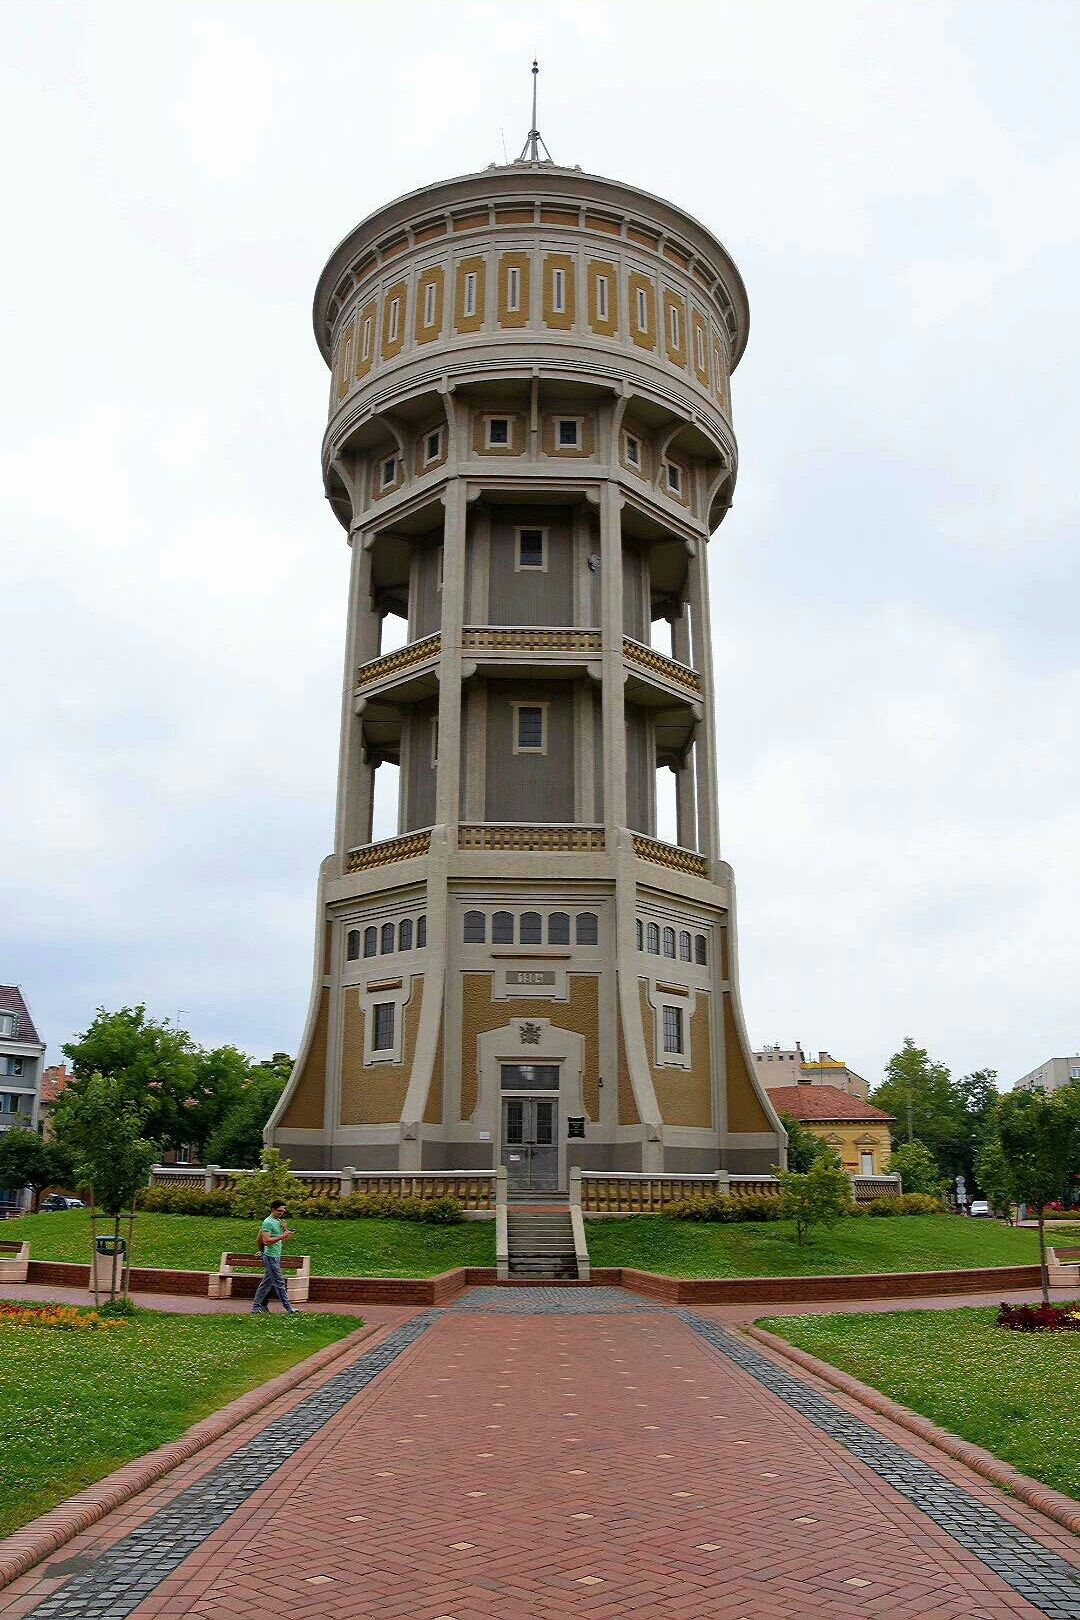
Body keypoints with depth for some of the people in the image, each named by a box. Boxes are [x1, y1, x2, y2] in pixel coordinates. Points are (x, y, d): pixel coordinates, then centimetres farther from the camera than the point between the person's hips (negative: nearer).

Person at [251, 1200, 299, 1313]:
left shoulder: (279, 1221, 14)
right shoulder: (268, 1222, -13)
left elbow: (284, 1240, 18)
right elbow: (266, 1241, -21)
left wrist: (286, 1230, -1)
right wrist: (281, 1236, -26)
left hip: (276, 1256, 9)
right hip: (270, 1256, -9)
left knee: (266, 1283, 12)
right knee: (279, 1283, -7)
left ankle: (256, 1307, 17)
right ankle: (289, 1307, -6)